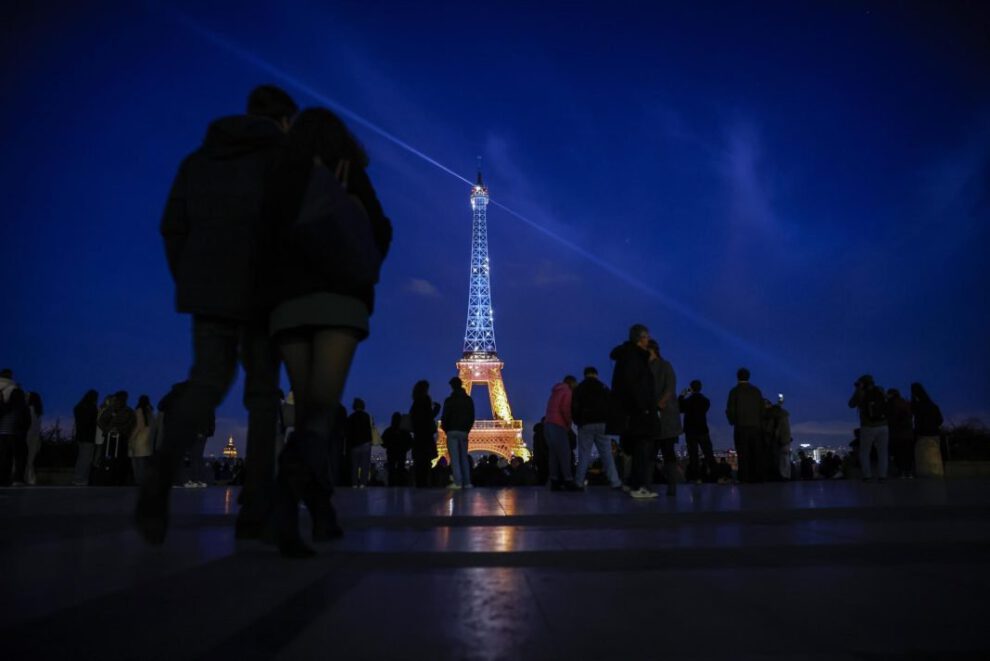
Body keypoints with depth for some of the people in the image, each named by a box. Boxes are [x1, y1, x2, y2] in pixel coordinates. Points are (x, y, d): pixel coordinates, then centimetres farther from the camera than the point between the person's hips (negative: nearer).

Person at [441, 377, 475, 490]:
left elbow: (444, 417, -6)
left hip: (452, 432, -4)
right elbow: (472, 417, 8)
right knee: (464, 457, 9)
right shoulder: (469, 400, 8)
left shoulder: (449, 400, -6)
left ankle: (457, 482, -13)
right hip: (464, 432, 4)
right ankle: (467, 482, 5)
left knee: (454, 457, -6)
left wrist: (446, 429, 9)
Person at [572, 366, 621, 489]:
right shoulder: (604, 387, 11)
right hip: (602, 423, 1)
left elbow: (574, 408, 3)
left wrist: (578, 422, 13)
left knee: (584, 455, 1)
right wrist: (608, 420, 16)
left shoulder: (579, 388, 8)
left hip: (585, 424, -1)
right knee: (607, 454, 1)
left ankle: (579, 483, -3)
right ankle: (615, 482, -6)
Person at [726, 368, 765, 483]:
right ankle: (760, 477, 4)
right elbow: (762, 409, 5)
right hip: (756, 426, 3)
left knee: (743, 455, -2)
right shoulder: (756, 391, 5)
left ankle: (745, 479, -6)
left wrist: (733, 421, 13)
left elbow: (730, 410, -5)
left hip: (741, 427, -3)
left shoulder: (734, 391, -3)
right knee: (758, 454, 6)